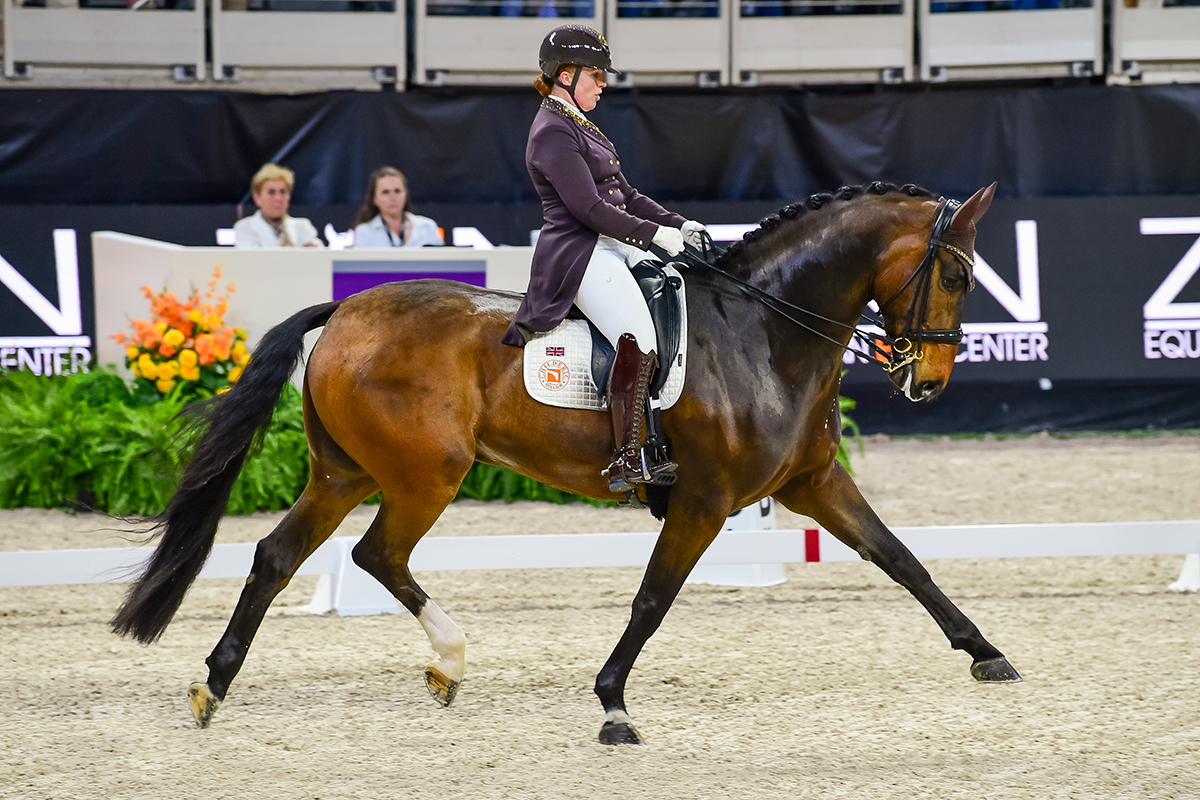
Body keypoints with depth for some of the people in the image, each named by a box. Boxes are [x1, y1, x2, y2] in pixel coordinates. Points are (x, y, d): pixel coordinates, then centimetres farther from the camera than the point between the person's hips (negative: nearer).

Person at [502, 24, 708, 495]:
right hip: (579, 256, -11)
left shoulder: (578, 126, 21)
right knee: (638, 338, -29)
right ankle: (628, 461, -33)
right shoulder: (553, 134, -12)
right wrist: (655, 234, -16)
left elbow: (624, 195, 23)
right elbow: (589, 208, -19)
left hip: (615, 247, 11)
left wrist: (678, 225, 10)